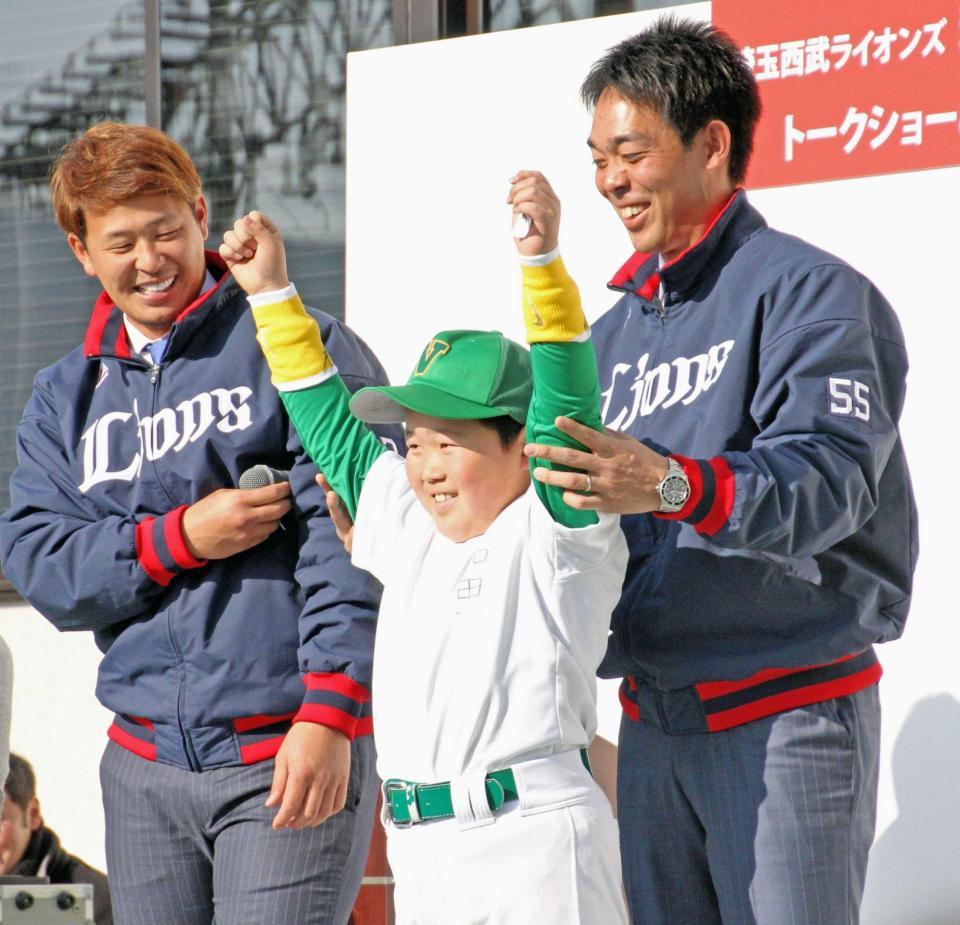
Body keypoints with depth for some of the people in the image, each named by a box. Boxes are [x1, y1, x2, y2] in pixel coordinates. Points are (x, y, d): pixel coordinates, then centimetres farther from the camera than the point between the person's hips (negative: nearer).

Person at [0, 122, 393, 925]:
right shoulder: (66, 397, 16)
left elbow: (346, 534, -9)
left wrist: (328, 713, -18)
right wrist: (180, 538, -12)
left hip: (290, 751, -5)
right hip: (144, 767, 5)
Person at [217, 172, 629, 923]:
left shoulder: (557, 527, -1)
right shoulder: (406, 522, 18)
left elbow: (563, 395, -14)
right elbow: (332, 429, 29)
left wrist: (542, 258, -25)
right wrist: (273, 296, 31)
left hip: (535, 831, -7)